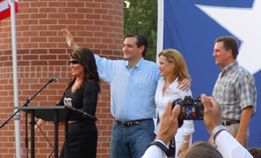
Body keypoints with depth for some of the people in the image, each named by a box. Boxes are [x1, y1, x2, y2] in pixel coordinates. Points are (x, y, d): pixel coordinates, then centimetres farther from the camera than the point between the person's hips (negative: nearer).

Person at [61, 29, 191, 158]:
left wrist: (185, 80, -26)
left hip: (142, 128, -6)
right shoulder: (115, 67, 11)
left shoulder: (153, 70, -4)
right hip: (119, 128, 6)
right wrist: (73, 45, 20)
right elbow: (96, 62, 20)